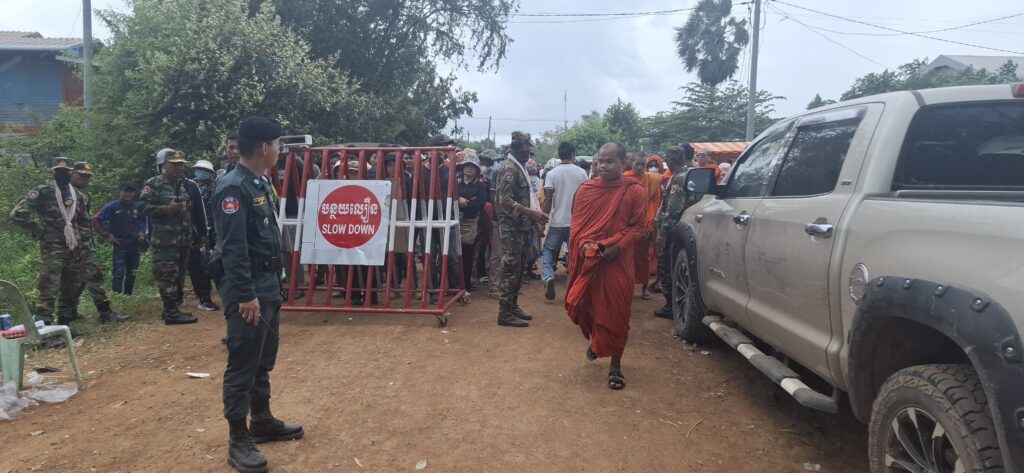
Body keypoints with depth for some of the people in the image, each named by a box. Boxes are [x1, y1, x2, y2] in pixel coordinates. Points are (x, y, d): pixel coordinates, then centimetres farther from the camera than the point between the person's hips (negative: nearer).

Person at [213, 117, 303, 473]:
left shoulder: (260, 184, 13)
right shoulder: (233, 188, -17)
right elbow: (233, 248, -22)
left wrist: (272, 285, 18)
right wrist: (246, 295, -23)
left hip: (269, 285, 10)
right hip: (248, 290, -10)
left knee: (263, 360, 19)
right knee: (242, 365, -2)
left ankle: (263, 421, 32)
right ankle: (239, 441, 7)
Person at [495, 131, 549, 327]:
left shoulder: (520, 168, 15)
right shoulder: (509, 169, -15)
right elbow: (506, 202, -23)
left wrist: (535, 213, 11)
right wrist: (532, 213, -23)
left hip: (522, 227, 9)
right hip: (512, 228, -9)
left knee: (518, 270, 14)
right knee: (510, 270, -6)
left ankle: (513, 306, 24)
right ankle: (505, 313, 0)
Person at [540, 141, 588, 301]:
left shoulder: (552, 174, -5)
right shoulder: (582, 173, -1)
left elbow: (548, 200, -7)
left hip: (557, 222, -1)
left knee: (548, 252, 11)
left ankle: (548, 277, -14)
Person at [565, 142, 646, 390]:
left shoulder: (635, 191, -3)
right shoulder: (585, 190, 4)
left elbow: (637, 228, -4)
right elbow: (576, 224, 5)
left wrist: (616, 248, -18)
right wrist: (584, 245, -14)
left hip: (617, 262, -2)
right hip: (587, 261, 3)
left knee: (616, 313, 3)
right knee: (582, 306, 9)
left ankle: (615, 365, 19)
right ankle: (595, 339, 43)